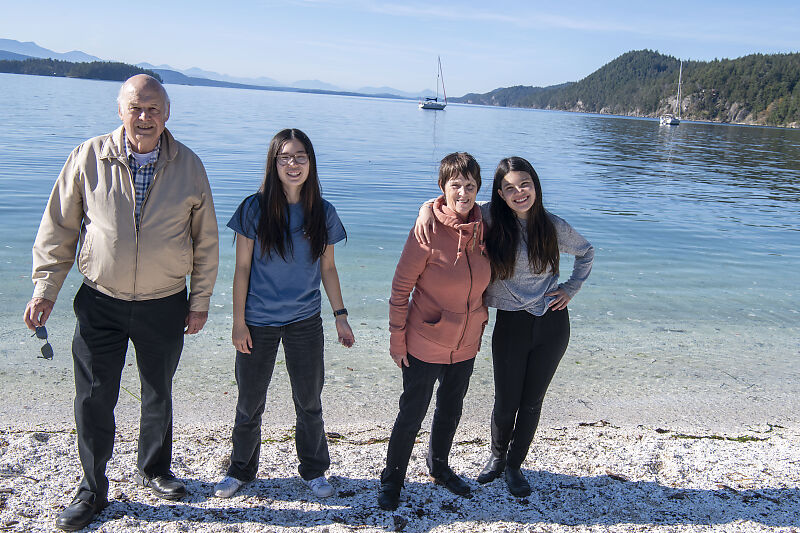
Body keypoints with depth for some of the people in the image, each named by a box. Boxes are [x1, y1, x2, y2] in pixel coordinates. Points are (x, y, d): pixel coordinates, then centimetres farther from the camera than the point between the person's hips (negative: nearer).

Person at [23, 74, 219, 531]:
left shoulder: (188, 166, -4)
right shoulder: (89, 158, -5)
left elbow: (205, 240, 2)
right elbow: (58, 228, 2)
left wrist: (200, 300, 2)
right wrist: (45, 288, -1)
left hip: (165, 305, 1)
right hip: (100, 303, 0)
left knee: (159, 394, 16)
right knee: (94, 399, 5)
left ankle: (155, 469, 39)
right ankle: (93, 490, 25)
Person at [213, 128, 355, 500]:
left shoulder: (323, 213, -1)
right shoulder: (255, 208, -7)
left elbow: (328, 269, 6)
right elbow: (242, 267, -4)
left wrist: (340, 316, 3)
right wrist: (238, 321, -6)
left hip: (305, 322, 2)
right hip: (258, 322, -1)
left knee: (309, 401, 12)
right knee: (250, 402, 12)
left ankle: (314, 471, 32)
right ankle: (240, 470, 34)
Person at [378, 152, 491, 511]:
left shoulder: (483, 229, -4)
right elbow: (400, 287, -14)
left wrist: (480, 324, 13)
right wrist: (397, 339, -12)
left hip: (465, 344, 6)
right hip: (425, 343, -5)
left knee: (451, 408, 22)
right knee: (412, 413, 7)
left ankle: (439, 467, 46)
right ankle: (392, 479, 29)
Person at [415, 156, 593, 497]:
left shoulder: (554, 227, -3)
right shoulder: (491, 219, -9)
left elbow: (586, 252, 16)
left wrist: (571, 289, 6)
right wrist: (427, 209, -26)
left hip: (552, 324, 2)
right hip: (511, 324, -1)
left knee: (532, 401, 12)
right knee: (506, 402, 7)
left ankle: (515, 465, 34)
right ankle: (497, 456, 38)